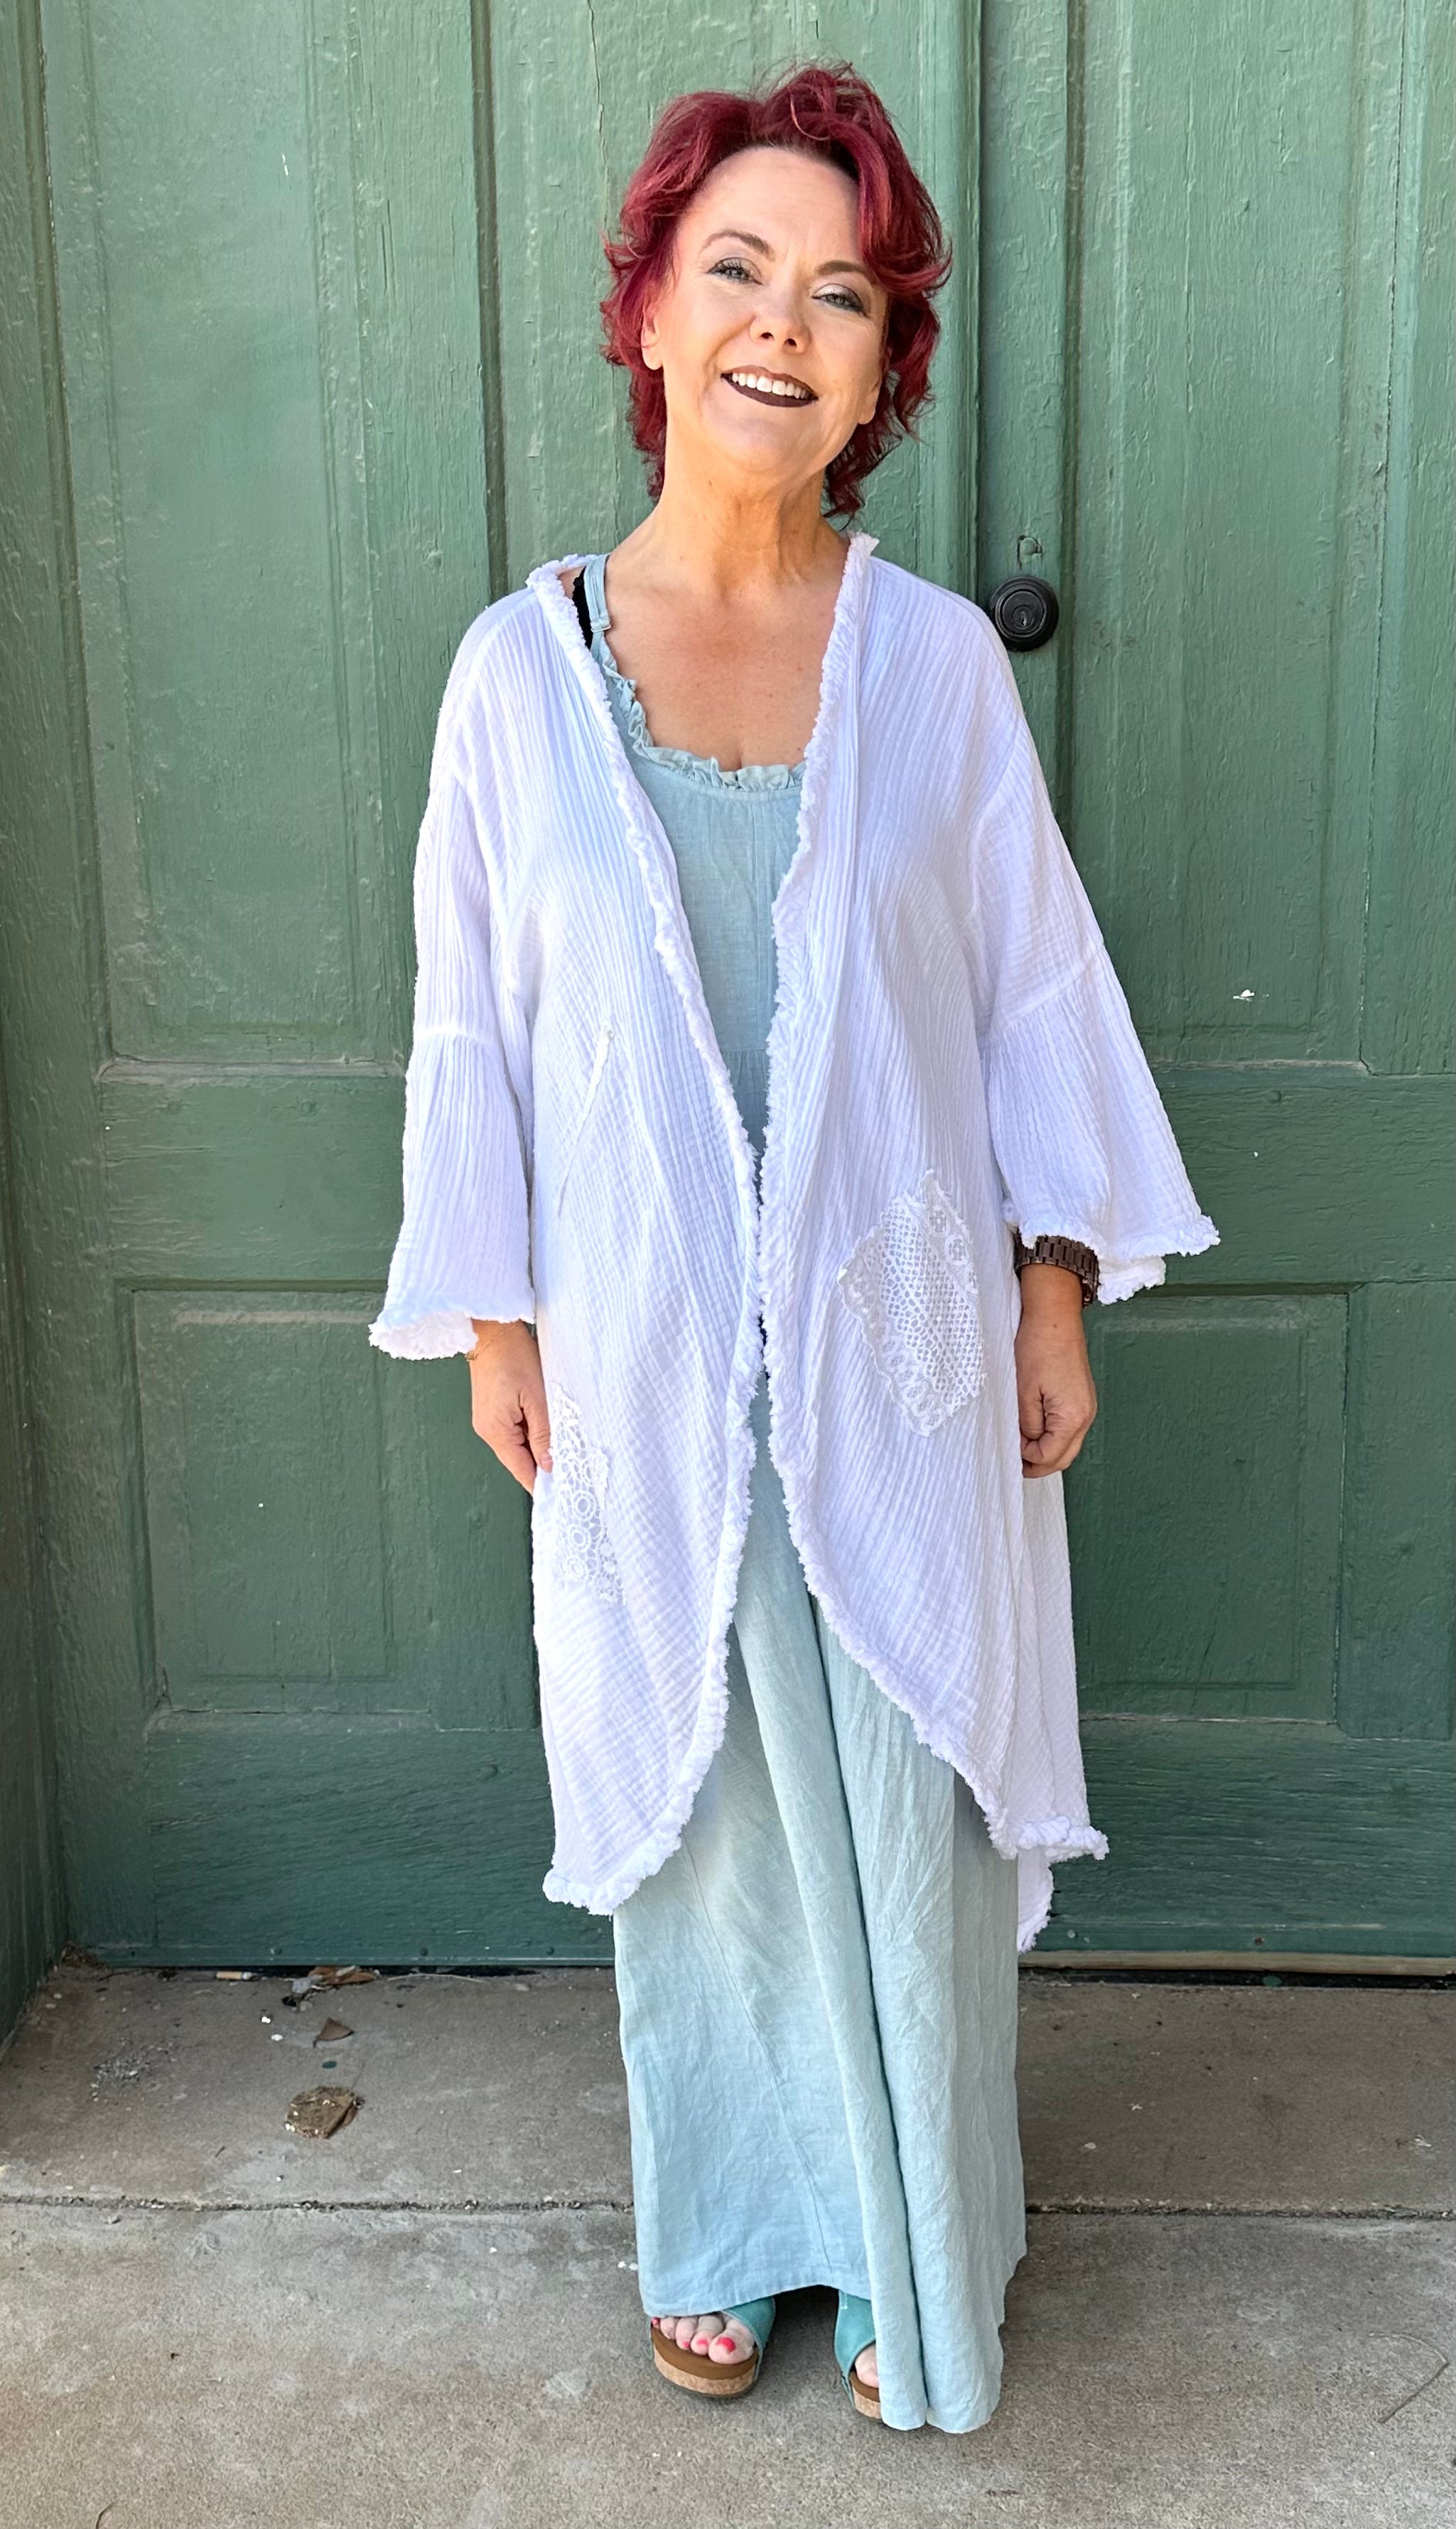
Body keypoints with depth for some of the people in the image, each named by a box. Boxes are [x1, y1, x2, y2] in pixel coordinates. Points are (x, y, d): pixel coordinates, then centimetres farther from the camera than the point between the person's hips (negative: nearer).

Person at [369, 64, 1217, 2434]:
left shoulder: (938, 657, -2)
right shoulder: (522, 663, -3)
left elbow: (1036, 989, 2)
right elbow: (474, 1017, 2)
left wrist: (1058, 1301, 1)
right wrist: (491, 1322, 2)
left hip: (900, 1347, 0)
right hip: (646, 1352, 0)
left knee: (908, 1817, 9)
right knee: (696, 1800, 14)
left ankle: (922, 2265, 32)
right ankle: (729, 2235, 37)